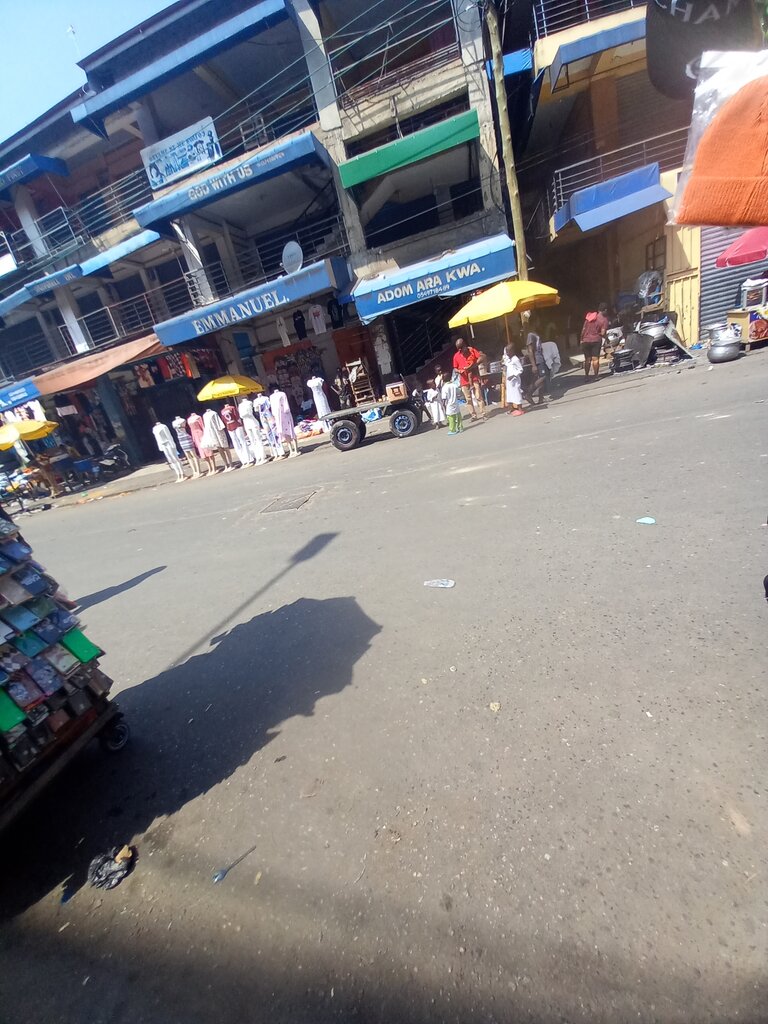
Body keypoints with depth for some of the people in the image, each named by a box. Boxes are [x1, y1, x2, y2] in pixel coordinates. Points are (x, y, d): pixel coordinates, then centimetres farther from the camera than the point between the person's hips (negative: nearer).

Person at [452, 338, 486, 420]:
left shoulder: (472, 350, -2)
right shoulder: (456, 356, 4)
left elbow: (481, 357, -10)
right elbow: (455, 368, 11)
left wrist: (472, 366, -22)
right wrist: (459, 371, -12)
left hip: (474, 377, -3)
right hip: (464, 380, 3)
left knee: (478, 396, -5)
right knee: (468, 399, 5)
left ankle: (483, 414, 0)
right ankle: (474, 415, 12)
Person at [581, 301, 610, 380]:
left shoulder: (589, 316, 8)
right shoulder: (604, 319, -4)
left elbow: (583, 329, 6)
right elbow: (602, 333, -11)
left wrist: (581, 339, 13)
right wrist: (606, 338, 8)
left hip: (586, 340, 4)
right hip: (596, 340, -4)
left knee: (587, 359, 11)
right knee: (595, 359, -2)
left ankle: (586, 376, 11)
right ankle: (596, 376, -2)